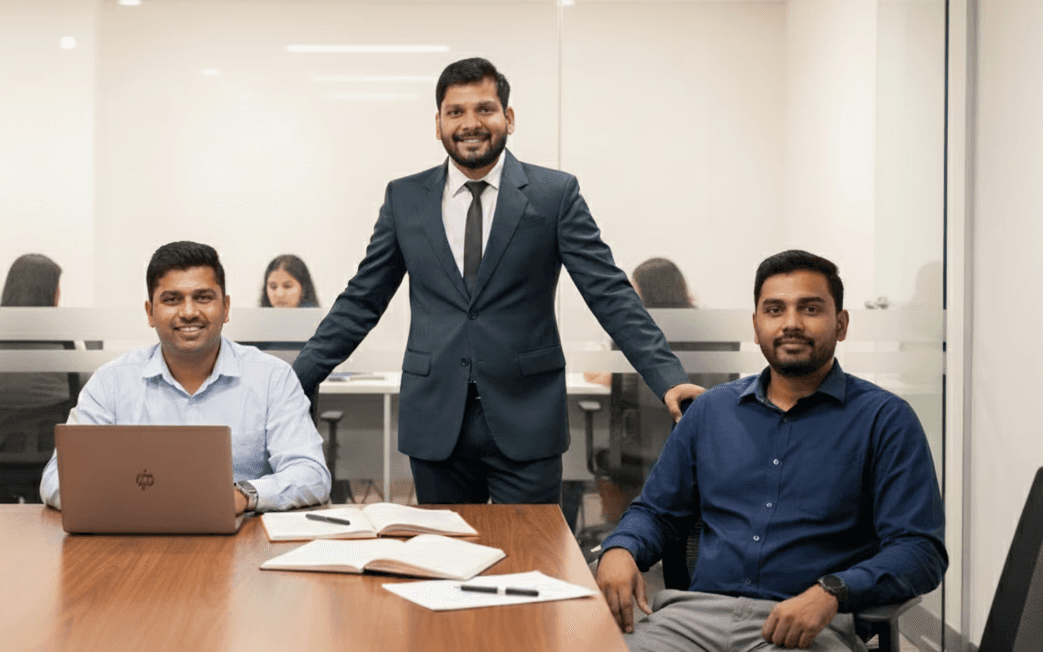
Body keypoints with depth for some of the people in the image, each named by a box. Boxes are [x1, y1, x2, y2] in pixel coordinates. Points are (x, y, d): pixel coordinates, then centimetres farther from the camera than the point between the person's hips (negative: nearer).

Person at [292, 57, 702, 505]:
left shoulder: (555, 194, 0)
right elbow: (361, 301, 10)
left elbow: (610, 295, -3)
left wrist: (668, 378, -14)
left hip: (525, 420, -2)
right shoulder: (404, 199, 7)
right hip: (435, 422, 2)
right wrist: (294, 380, 3)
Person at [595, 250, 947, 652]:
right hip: (697, 614, 3)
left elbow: (920, 550, -4)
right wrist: (619, 550, 0)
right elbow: (657, 510, 24)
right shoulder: (712, 409, 18)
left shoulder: (884, 419, 4)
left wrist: (831, 593, -21)